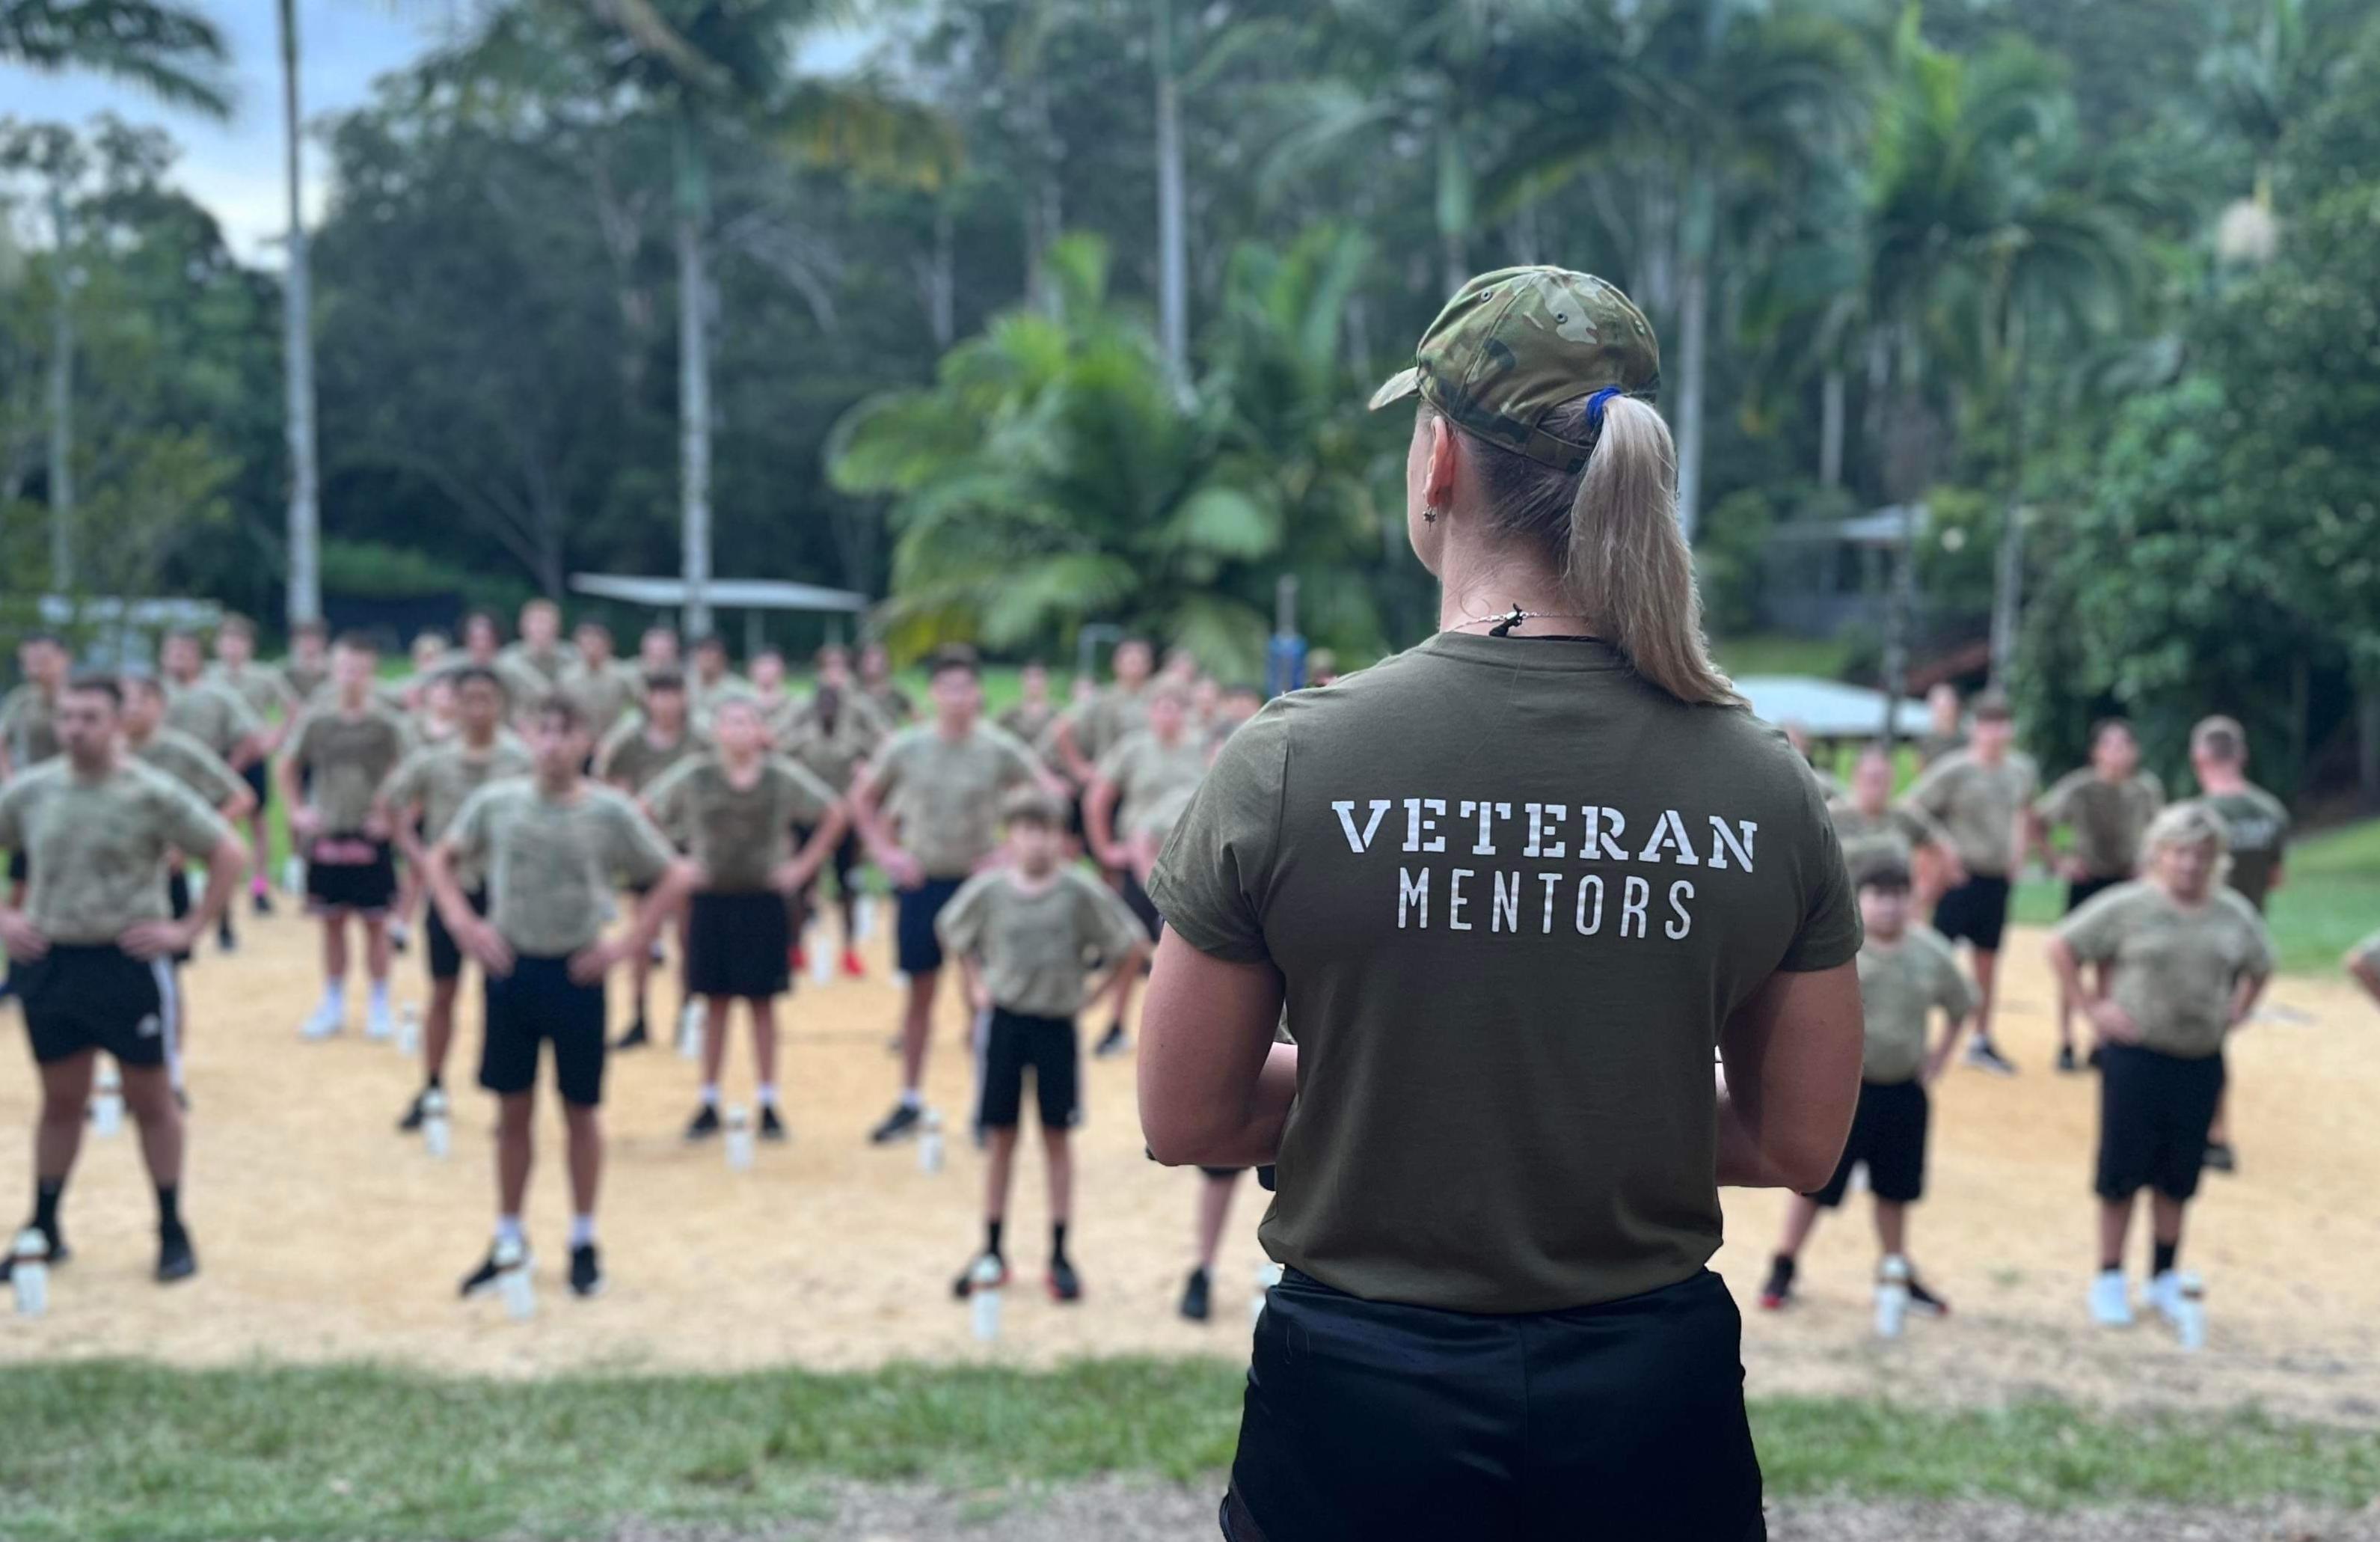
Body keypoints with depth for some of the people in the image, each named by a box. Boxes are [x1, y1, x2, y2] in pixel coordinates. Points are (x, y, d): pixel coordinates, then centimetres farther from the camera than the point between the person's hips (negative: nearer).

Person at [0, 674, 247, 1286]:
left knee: (151, 1101, 7)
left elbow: (230, 854, -9)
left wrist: (189, 929, -11)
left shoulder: (153, 794, -10)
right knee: (61, 1101, 13)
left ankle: (173, 1233, 16)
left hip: (128, 962, -3)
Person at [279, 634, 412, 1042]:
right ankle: (333, 1005, 20)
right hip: (326, 836, 2)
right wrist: (297, 812, 6)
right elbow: (288, 768, 14)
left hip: (370, 837, -2)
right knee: (332, 922, 9)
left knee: (375, 923, 4)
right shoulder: (317, 721, 1)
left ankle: (379, 1008, 14)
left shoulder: (386, 724, -6)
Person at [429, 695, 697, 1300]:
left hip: (576, 974, -2)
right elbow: (442, 858, 11)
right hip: (510, 968, 2)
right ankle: (507, 1240, 21)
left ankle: (584, 1243, 21)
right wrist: (463, 922, -2)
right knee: (512, 1110, 9)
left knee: (581, 1110, 8)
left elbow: (675, 877, -2)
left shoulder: (611, 812, -8)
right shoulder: (496, 802, -3)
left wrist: (627, 944, -8)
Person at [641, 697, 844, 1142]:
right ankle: (709, 1102, 14)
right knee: (715, 1002, 5)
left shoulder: (782, 777, -4)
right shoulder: (693, 776, -4)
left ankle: (769, 1105, 11)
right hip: (711, 901, 0)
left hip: (764, 901, 0)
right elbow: (645, 813, 4)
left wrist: (805, 864, -1)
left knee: (763, 1004, 4)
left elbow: (833, 814, 6)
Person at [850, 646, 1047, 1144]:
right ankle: (910, 1103, 19)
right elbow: (862, 798, 8)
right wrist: (884, 851, -2)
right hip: (922, 882, 1)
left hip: (978, 880, -1)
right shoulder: (906, 747, -5)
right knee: (920, 991, 9)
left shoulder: (1000, 750, -9)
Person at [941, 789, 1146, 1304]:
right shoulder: (988, 890, -6)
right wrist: (976, 984, 8)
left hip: (1057, 1024, -1)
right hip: (1003, 1020, 1)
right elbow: (951, 931, 13)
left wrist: (1099, 989, -2)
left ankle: (1060, 1256, 12)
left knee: (1057, 1137, 5)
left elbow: (1132, 945, -2)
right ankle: (992, 1251, 18)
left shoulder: (1081, 892, -10)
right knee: (1001, 1137, 8)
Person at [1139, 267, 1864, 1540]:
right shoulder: (1761, 783, -7)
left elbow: (1184, 1122, -5)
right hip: (1655, 1391, 2)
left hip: (1359, 1390, -2)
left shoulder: (1288, 765, -13)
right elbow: (1796, 1142, 2)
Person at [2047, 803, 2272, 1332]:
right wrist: (2091, 1006, -6)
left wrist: (2236, 1014, 9)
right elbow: (2062, 946, -3)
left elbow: (2260, 967, 23)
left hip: (2201, 1062, 4)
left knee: (2178, 1175, 10)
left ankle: (2165, 1278, 25)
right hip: (2136, 1055, -3)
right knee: (2123, 1170, 2)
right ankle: (2110, 1281, 14)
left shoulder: (2235, 915, 5)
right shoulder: (2127, 906, -8)